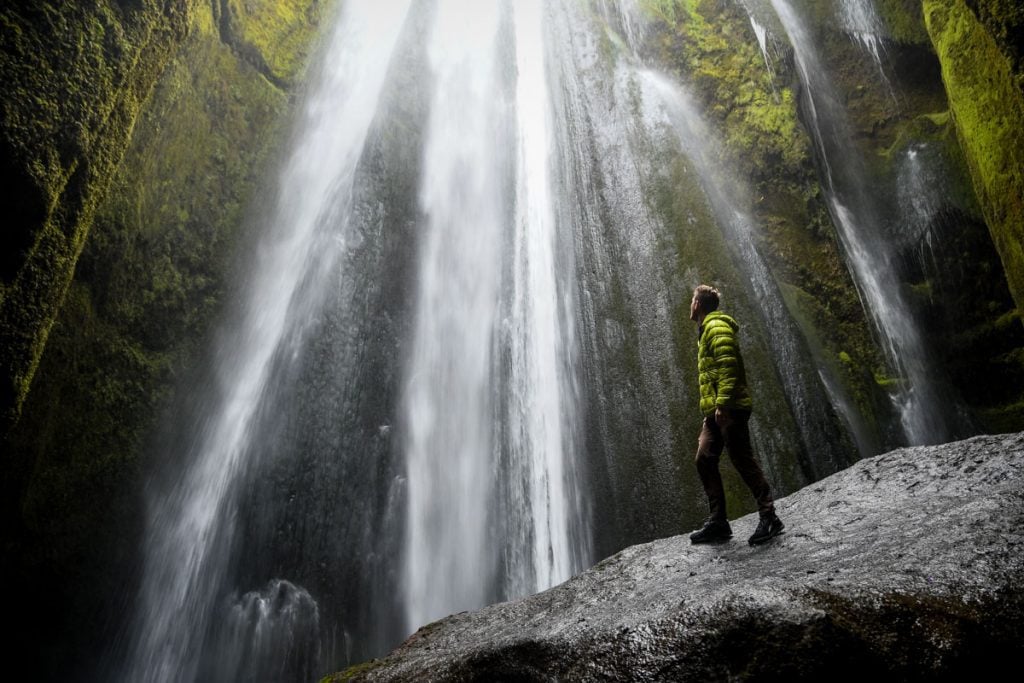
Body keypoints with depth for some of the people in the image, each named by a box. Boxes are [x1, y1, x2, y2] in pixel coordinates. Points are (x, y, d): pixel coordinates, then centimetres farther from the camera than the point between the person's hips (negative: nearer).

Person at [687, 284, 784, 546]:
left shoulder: (717, 327, -7)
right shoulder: (706, 330, 24)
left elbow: (728, 366, -19)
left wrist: (722, 403, -25)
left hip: (728, 409, -10)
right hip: (714, 411, 10)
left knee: (743, 461, -7)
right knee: (704, 460, 4)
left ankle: (769, 517, 0)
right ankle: (718, 521, 6)